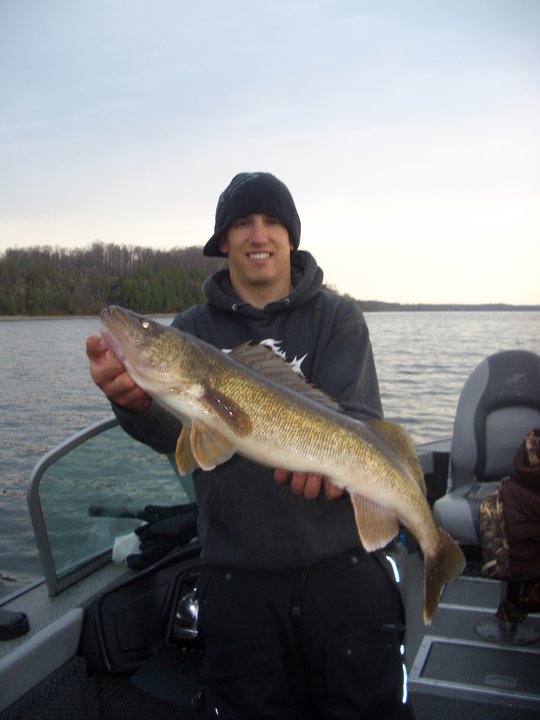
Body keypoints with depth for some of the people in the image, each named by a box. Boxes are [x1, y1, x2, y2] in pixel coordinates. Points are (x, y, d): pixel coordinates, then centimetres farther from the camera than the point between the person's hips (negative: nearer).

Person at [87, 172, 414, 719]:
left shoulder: (336, 317, 1)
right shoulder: (194, 328, 4)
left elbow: (359, 416, -10)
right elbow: (179, 432, -12)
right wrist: (136, 402, -35)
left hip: (342, 562, -1)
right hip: (237, 575, 1)